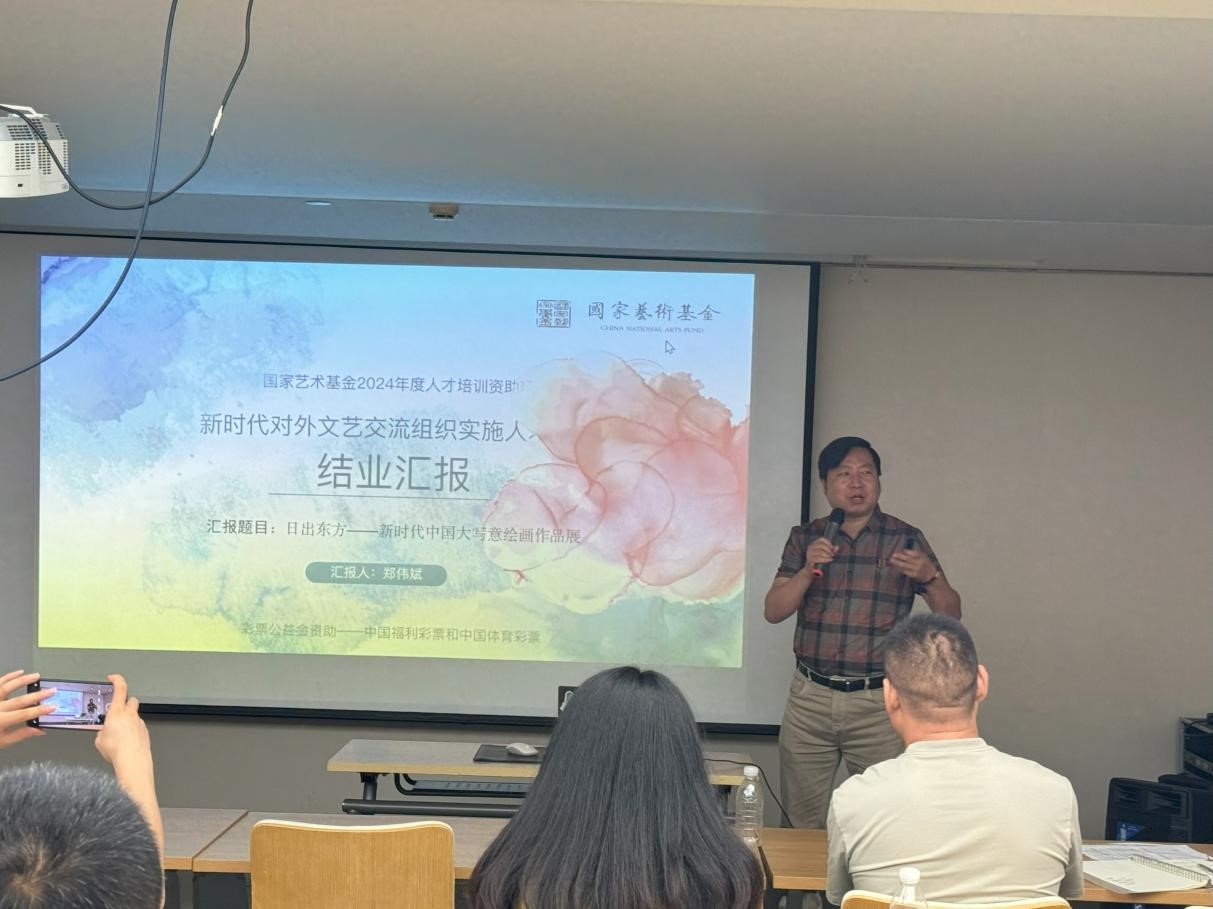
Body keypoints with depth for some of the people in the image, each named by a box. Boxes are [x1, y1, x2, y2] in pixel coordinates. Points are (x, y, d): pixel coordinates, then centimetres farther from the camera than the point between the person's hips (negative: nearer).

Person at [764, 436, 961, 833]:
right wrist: (808, 570, -14)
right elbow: (773, 611, 2)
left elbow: (951, 615, 2)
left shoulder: (906, 540, 3)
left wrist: (929, 575, -18)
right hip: (810, 698, 2)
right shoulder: (805, 538, 8)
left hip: (878, 702, -2)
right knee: (801, 823, 8)